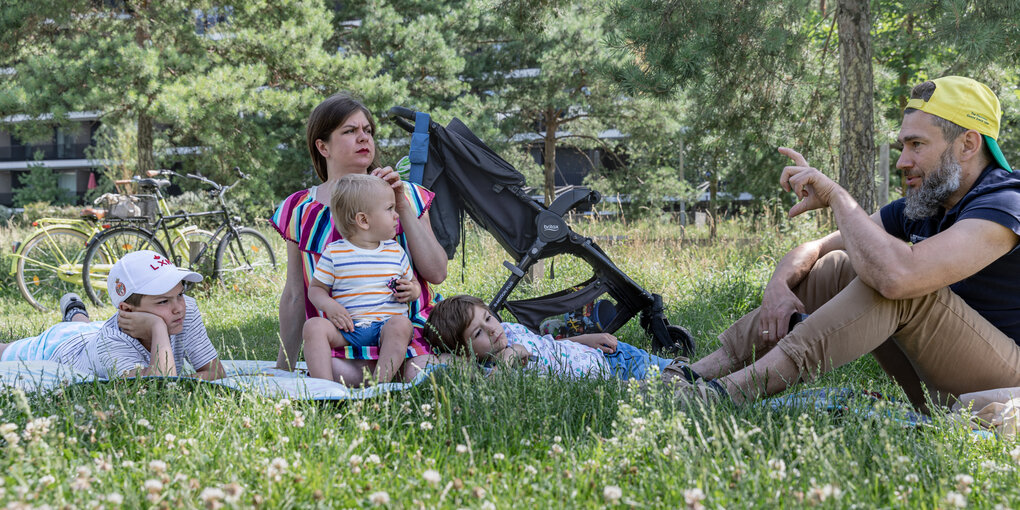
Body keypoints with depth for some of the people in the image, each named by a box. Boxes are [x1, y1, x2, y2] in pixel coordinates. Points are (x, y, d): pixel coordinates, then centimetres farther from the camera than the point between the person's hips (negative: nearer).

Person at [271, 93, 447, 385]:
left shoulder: (406, 197, 10)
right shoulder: (301, 210, 8)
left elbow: (437, 273, -1)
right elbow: (294, 296, 14)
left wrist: (403, 207, -7)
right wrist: (283, 370, 15)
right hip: (340, 347, 0)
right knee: (345, 376, -33)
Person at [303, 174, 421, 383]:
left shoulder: (395, 251, 14)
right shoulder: (334, 253, 6)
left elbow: (414, 283, 25)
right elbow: (316, 288, 11)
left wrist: (413, 291, 0)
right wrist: (329, 306, -11)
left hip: (386, 324, 1)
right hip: (347, 327, -1)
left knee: (401, 325, -33)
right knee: (314, 326, -27)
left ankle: (380, 384, -41)